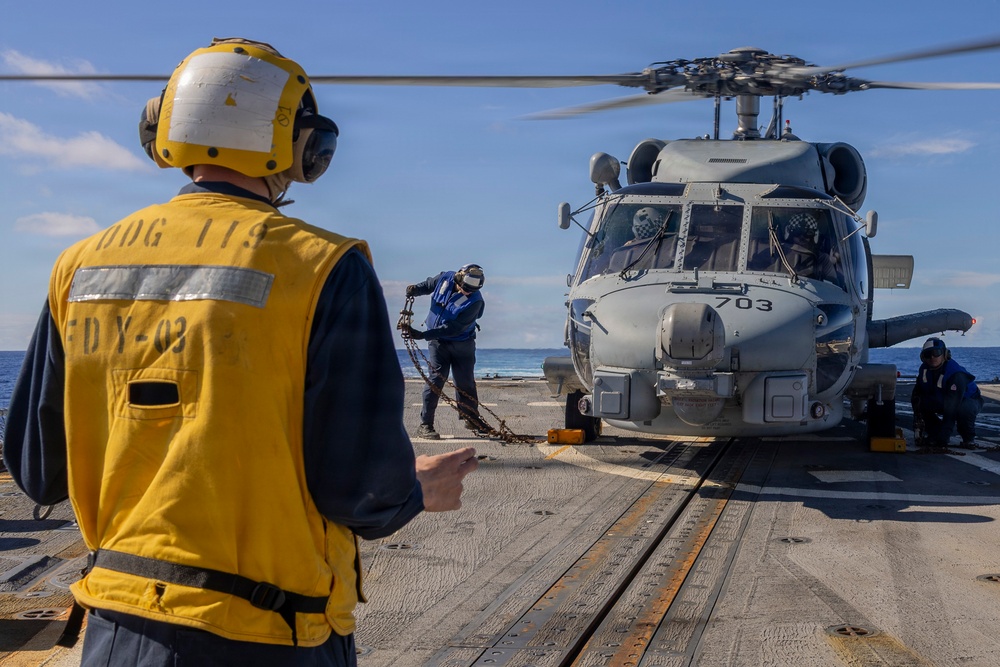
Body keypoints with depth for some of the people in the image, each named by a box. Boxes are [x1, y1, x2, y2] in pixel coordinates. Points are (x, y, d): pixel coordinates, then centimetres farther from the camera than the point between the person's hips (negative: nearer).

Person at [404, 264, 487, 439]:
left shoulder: (475, 301, -22)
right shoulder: (444, 278, -10)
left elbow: (453, 328, -27)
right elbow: (427, 285, 14)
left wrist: (423, 335, -31)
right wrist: (415, 289, -11)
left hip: (462, 344, -1)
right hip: (438, 342, 1)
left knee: (466, 382, 7)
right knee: (436, 379, -11)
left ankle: (472, 419, 28)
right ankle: (425, 425, -9)